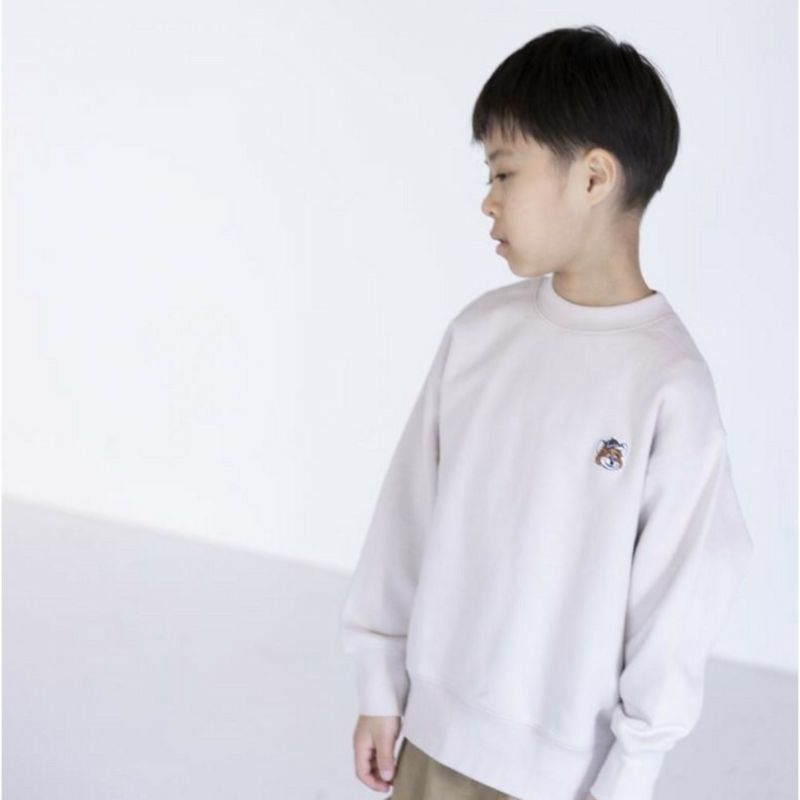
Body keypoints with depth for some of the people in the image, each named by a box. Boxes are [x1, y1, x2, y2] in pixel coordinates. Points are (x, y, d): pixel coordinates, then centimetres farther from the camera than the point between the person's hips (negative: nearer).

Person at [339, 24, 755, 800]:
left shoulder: (669, 385, -17)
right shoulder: (480, 330, -3)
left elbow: (681, 598, -13)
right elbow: (410, 511, 4)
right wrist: (380, 684, 8)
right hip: (436, 725, 5)